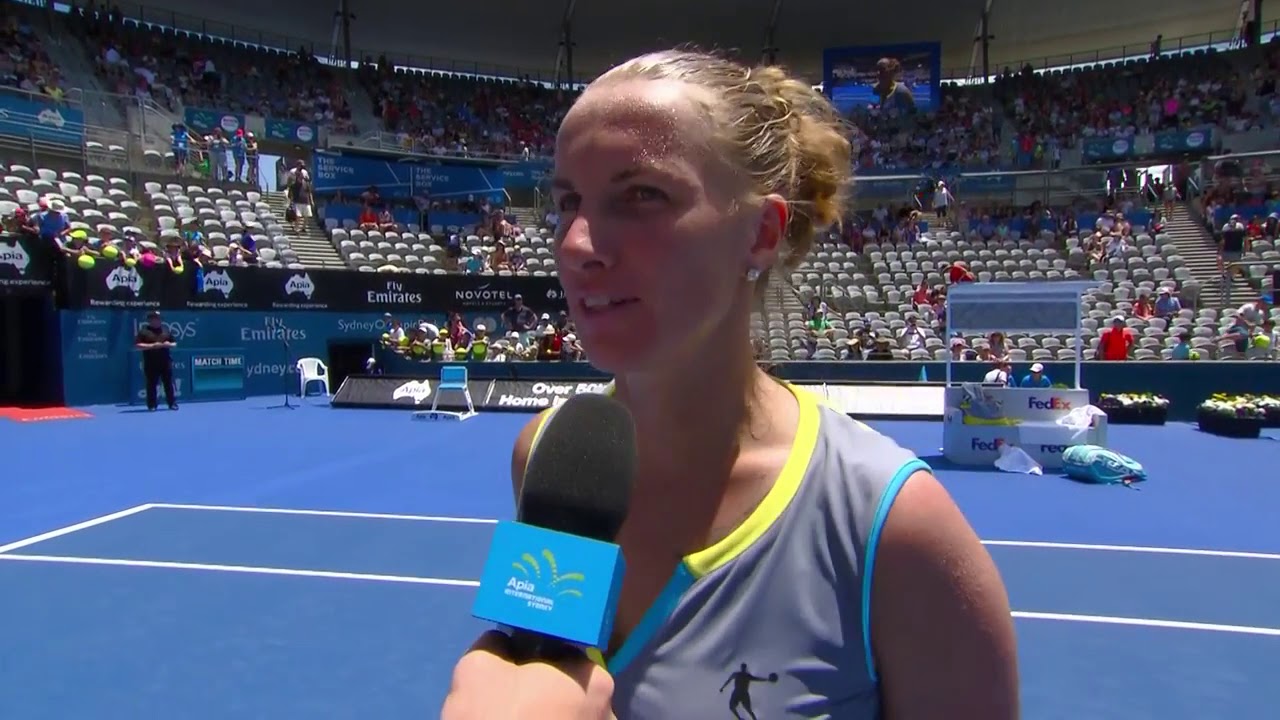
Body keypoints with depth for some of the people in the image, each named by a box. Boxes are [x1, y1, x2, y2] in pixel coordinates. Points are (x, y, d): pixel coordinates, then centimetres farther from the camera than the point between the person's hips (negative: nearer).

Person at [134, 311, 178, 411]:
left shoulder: (165, 330, 13)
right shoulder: (144, 331, -1)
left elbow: (174, 343, 18)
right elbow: (137, 345, -9)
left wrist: (169, 345, -5)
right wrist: (152, 346, -17)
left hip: (165, 362, 3)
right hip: (151, 364, -3)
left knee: (169, 383, 3)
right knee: (151, 384, 1)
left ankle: (172, 403, 9)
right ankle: (152, 405, 9)